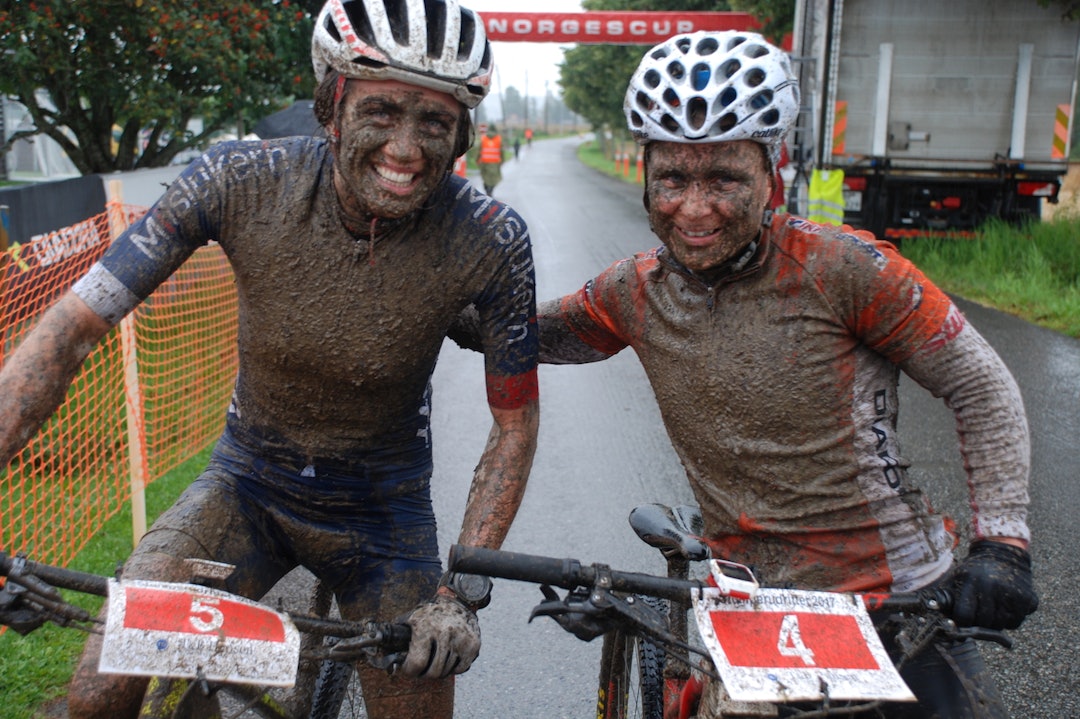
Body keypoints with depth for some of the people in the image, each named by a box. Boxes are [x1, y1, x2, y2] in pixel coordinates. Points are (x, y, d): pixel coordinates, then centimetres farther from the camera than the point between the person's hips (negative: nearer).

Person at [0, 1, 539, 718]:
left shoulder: (490, 240, -23)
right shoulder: (242, 181, -22)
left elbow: (515, 423, -12)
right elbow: (70, 329, -19)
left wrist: (461, 592, -21)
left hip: (382, 509, 0)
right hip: (249, 482, 0)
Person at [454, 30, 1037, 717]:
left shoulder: (841, 267, -15)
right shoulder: (636, 291, -3)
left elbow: (983, 388, -8)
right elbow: (533, 333, 13)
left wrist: (1001, 543, -15)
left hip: (902, 595, -2)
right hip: (751, 601, 3)